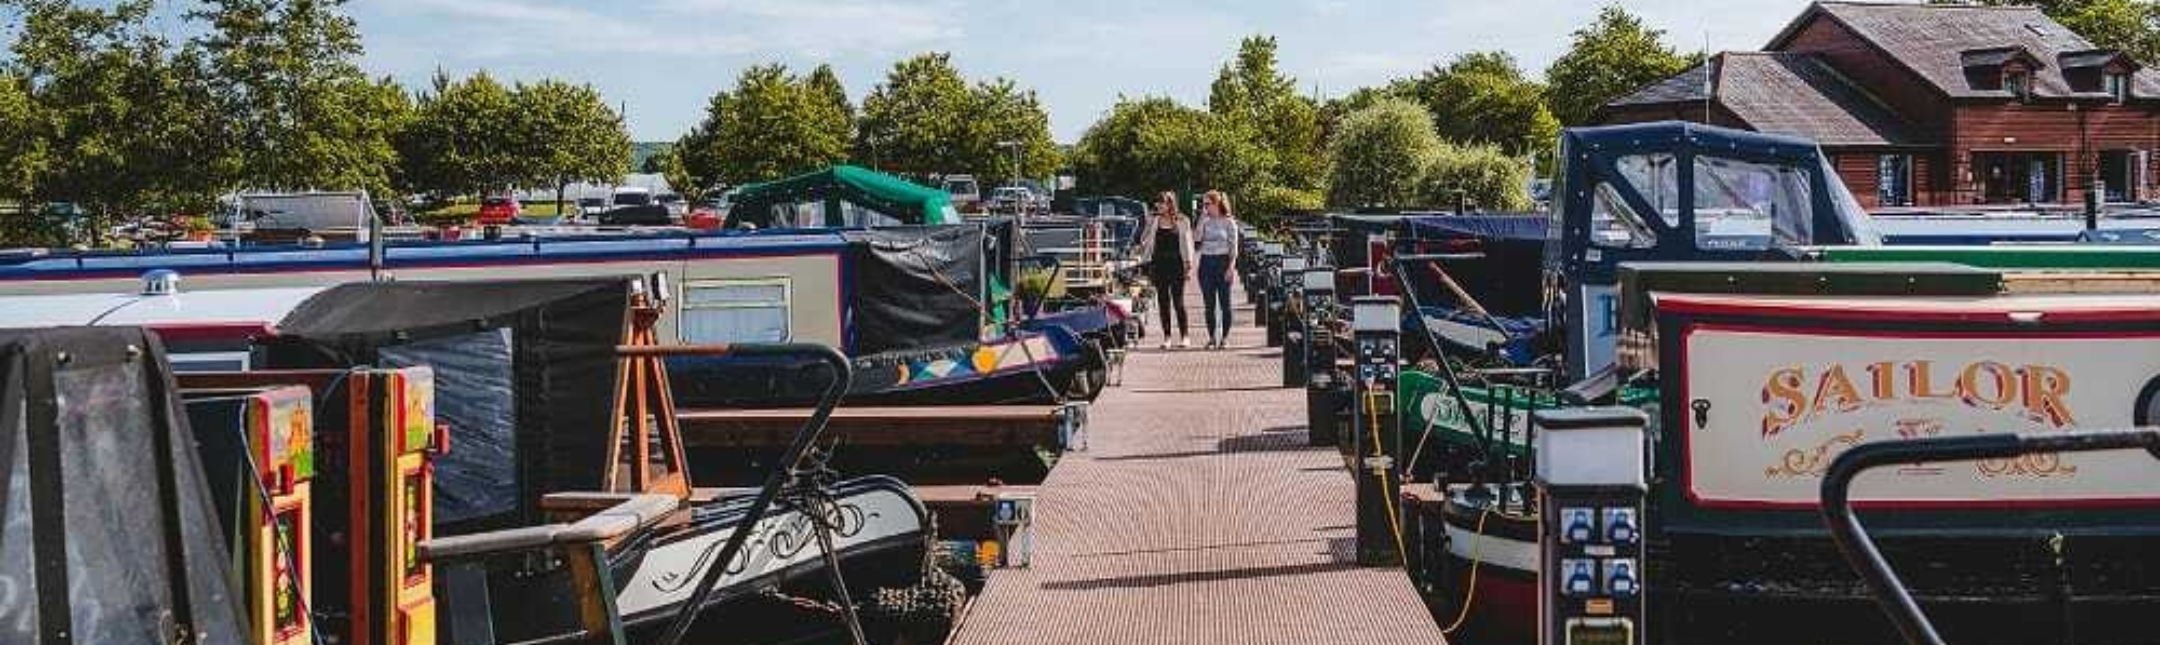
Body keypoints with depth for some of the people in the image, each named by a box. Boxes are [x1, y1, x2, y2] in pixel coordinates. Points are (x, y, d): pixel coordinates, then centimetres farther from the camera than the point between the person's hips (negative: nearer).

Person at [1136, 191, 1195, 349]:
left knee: (1178, 301, -6)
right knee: (1163, 301, 4)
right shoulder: (1153, 220, 9)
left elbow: (1187, 243, 3)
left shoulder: (1182, 221, 3)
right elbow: (1145, 241, 11)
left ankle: (1185, 335, 3)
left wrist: (1188, 264, -3)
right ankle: (1166, 337, 8)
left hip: (1176, 264, -3)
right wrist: (1145, 262, 0)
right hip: (1159, 263, 3)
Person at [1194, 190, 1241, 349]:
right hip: (1206, 262, 4)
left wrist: (1231, 266, -13)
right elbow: (1197, 237, -6)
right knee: (1208, 303, 3)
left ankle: (1225, 337, 6)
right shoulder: (1205, 221, 9)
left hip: (1222, 261, -4)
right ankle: (1212, 337, 9)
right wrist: (1202, 218, -6)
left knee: (1224, 302, 0)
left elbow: (1233, 246, -4)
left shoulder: (1229, 222, -1)